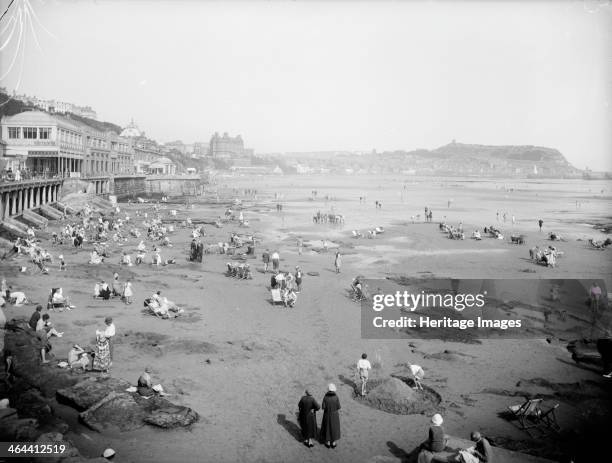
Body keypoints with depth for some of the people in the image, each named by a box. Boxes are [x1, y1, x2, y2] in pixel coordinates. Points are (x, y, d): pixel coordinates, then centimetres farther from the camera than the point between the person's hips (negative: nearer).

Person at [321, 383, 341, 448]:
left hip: (327, 415, 0)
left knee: (327, 428, 19)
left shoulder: (325, 397, -19)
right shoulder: (336, 397, -19)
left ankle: (328, 443, 30)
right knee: (334, 428, 18)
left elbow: (323, 407, -15)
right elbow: (338, 407, -12)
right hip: (335, 415, 0)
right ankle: (333, 444, 29)